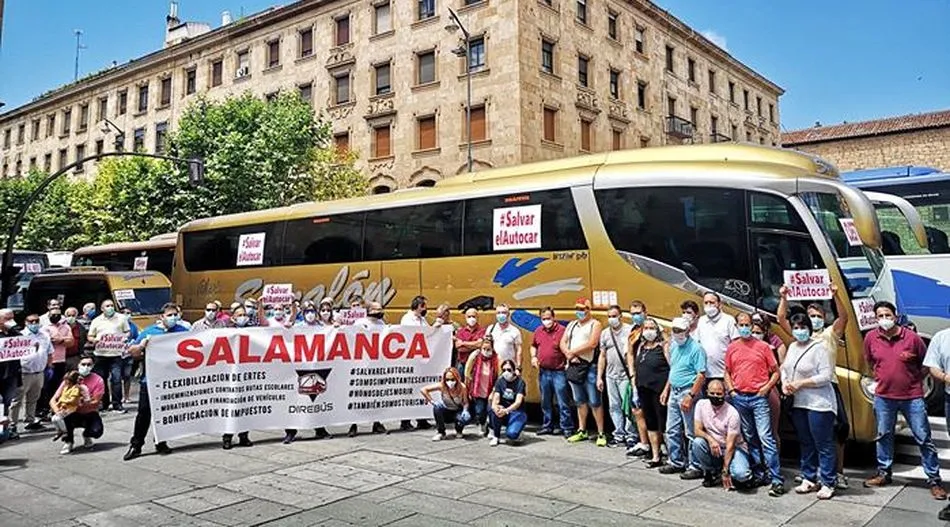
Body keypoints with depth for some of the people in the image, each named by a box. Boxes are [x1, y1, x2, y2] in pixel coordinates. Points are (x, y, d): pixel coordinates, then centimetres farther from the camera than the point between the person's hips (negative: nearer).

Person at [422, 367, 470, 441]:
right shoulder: (441, 386, -24)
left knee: (467, 417, -33)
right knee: (437, 406, -33)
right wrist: (432, 401, -26)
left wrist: (465, 410, -31)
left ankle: (459, 430, 5)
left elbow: (465, 402, -11)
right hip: (445, 413, 0)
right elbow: (424, 389, -24)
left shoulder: (462, 387, -22)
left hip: (457, 412, 0)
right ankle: (440, 432, -12)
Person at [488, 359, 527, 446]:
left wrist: (506, 410, -40)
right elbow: (495, 399, -11)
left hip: (517, 412, -4)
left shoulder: (520, 382, -10)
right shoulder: (499, 382, 1)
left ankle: (515, 434, 6)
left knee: (511, 434, -31)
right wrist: (495, 407, -36)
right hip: (503, 410, 4)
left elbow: (518, 402, -22)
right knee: (493, 410, -29)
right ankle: (495, 437, -11)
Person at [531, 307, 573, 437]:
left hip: (559, 372, -6)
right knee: (545, 402, 16)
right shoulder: (538, 331, 7)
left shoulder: (562, 330, -11)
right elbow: (533, 346, 22)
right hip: (543, 372, 6)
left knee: (563, 402, -1)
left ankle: (567, 428, 8)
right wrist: (533, 357, 6)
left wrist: (568, 364, -17)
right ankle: (547, 426, 28)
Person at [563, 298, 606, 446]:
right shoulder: (571, 325, 17)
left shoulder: (595, 324, -2)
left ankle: (601, 434, 0)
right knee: (580, 401, 13)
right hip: (573, 366, 6)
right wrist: (568, 354, -9)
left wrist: (572, 352, -9)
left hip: (589, 367, -6)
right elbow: (563, 342, 11)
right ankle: (582, 431, 21)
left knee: (594, 402, -5)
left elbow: (592, 344, -15)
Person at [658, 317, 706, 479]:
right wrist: (666, 390, 17)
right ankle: (677, 462, 26)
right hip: (674, 392, 8)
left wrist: (690, 396, -23)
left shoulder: (695, 349, -14)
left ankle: (695, 467, 8)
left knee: (691, 433, -2)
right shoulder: (674, 346, 11)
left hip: (688, 392, -8)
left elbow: (701, 375, -19)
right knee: (672, 431, 14)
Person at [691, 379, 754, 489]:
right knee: (697, 442, -28)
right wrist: (710, 439, -29)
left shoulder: (732, 413, -20)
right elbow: (697, 430, -7)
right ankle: (710, 472, -3)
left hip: (734, 448, -4)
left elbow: (730, 444, -20)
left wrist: (725, 471, -22)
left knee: (741, 474, -32)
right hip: (713, 448, 4)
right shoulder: (701, 404, -7)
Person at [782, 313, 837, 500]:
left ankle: (828, 484, 7)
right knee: (806, 443, 15)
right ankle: (809, 479, 26)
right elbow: (784, 368, 19)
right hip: (798, 403, 7)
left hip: (818, 403, -7)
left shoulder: (818, 347, -12)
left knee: (823, 444, -1)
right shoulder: (792, 347, 11)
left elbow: (826, 376, -17)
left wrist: (800, 383, -17)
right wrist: (785, 383, -1)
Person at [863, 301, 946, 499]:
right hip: (883, 397, 3)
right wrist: (881, 377, 10)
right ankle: (883, 473, 28)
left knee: (924, 439, 3)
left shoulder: (912, 337, -9)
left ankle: (934, 480, 13)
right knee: (883, 436, 14)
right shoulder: (871, 338, -2)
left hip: (912, 397, -3)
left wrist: (915, 379, -1)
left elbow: (925, 364, 4)